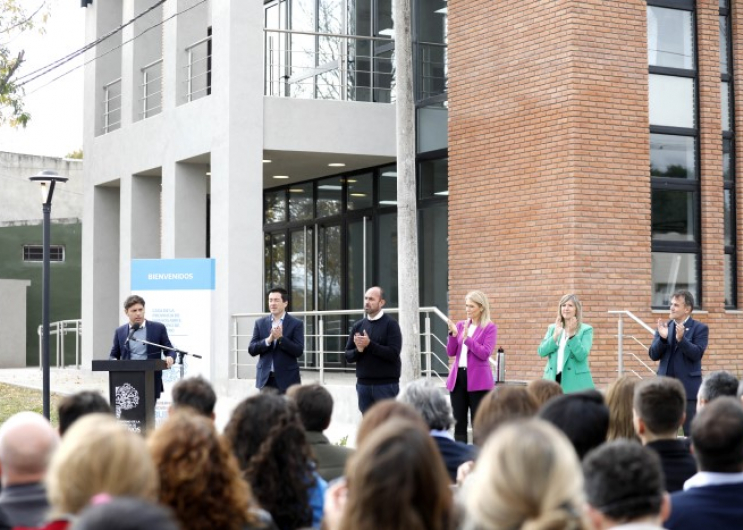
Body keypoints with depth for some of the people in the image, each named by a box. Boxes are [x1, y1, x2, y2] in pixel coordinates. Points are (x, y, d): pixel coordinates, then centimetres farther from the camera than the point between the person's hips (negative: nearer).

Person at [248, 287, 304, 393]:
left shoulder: (296, 324, 0)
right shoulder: (260, 323, 9)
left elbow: (299, 351, -8)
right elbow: (251, 350, 3)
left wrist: (281, 338, -19)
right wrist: (268, 340, -14)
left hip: (287, 379, -3)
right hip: (265, 378, 3)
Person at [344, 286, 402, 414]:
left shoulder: (390, 324, -4)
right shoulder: (358, 326, 10)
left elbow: (393, 353, -14)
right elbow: (348, 356, 10)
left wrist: (369, 344, -19)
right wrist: (358, 350, -11)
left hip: (386, 384, -5)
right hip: (363, 384, 5)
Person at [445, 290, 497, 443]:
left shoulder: (490, 328, -3)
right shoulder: (460, 325, 11)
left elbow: (485, 353, -14)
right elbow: (451, 353, 6)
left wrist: (467, 338, -19)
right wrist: (453, 334, -9)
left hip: (477, 380, -5)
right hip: (458, 377, 5)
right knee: (459, 421, 7)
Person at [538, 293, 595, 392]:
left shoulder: (586, 329, 3)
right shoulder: (552, 328, 15)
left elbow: (582, 355, -9)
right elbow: (541, 352, 4)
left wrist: (571, 334, -19)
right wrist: (555, 335, -8)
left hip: (575, 382, -3)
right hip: (553, 379, 3)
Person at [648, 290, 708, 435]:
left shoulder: (700, 328, -2)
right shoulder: (664, 327, 8)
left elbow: (697, 354, -14)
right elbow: (653, 355, 2)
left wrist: (681, 339, -27)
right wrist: (662, 338, -15)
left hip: (688, 387, -4)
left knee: (691, 432, 0)